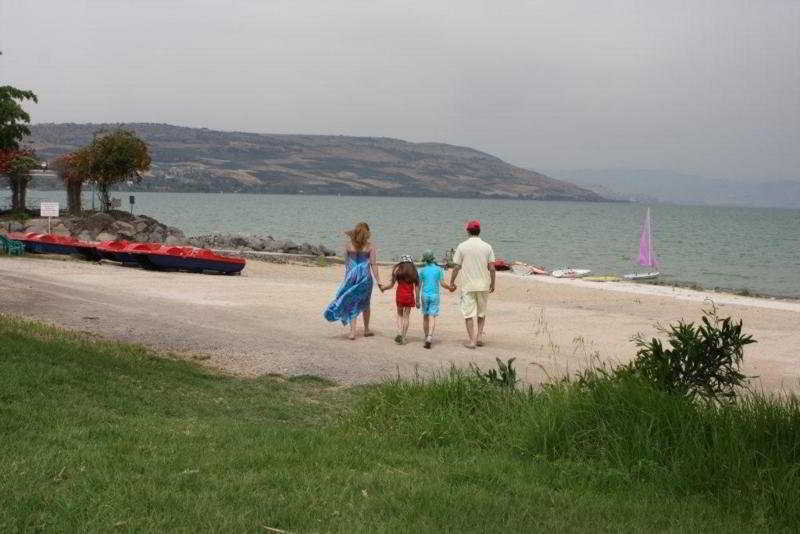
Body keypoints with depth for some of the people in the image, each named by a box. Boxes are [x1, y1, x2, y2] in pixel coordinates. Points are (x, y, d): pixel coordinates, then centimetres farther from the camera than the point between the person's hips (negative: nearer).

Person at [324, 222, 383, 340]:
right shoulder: (370, 247, -5)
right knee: (365, 304, 16)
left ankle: (352, 331, -6)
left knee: (352, 304, 4)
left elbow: (346, 264, 7)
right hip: (365, 277, -1)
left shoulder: (349, 246, 0)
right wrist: (378, 282, -3)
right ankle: (366, 330, 28)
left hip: (352, 276, 1)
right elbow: (373, 265, -6)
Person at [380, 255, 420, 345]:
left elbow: (391, 284, -1)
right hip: (409, 296, 0)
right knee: (406, 317, 8)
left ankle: (399, 333, -4)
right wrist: (417, 301, 4)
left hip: (399, 294, 0)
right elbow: (417, 287, 0)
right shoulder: (414, 271, 2)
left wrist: (382, 288, 16)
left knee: (400, 315, 15)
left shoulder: (397, 269, 0)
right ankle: (403, 338, 7)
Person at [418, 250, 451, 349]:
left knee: (425, 317, 15)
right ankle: (429, 338, -24)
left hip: (425, 295, 1)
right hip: (435, 296, -1)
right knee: (432, 318, -6)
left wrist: (417, 300, 8)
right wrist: (450, 287, 15)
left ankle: (427, 337, 22)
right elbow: (442, 284, -5)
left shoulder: (422, 270, 1)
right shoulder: (439, 269, 0)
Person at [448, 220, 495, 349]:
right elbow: (492, 268, -1)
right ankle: (479, 336, 11)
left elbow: (456, 267, -4)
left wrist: (452, 282, 7)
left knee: (469, 314, 3)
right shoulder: (487, 247, 0)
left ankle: (471, 340, 1)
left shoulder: (462, 246, -5)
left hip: (468, 286, -2)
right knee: (482, 313, 18)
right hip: (483, 285, 2)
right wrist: (492, 284, 9)